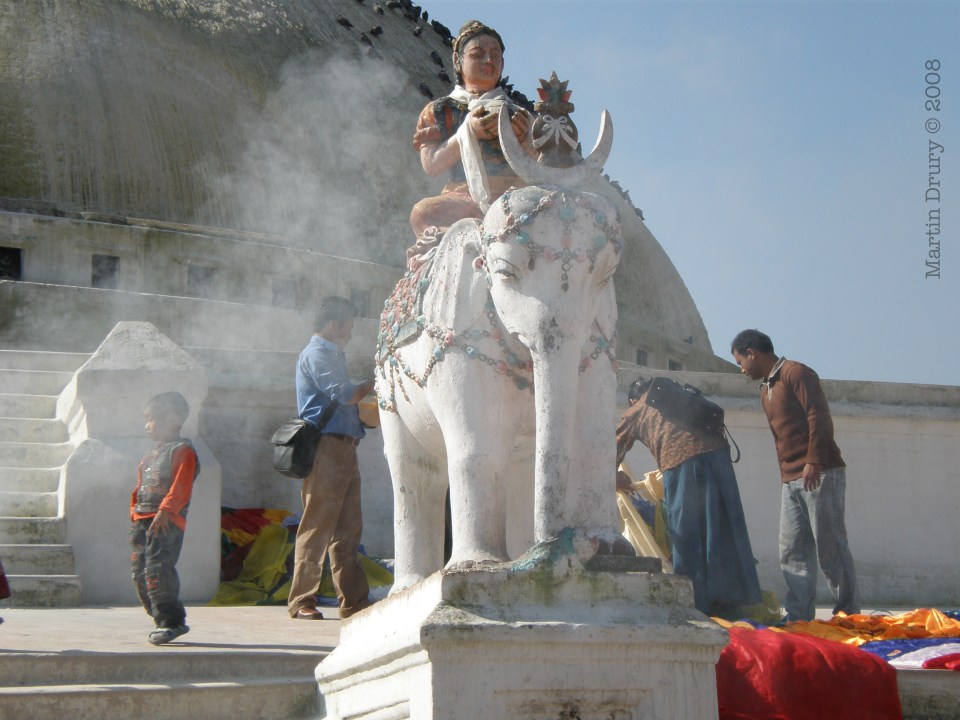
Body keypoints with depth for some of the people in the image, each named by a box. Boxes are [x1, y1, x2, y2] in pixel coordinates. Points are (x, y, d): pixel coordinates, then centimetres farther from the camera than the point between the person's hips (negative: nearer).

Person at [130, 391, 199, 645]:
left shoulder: (182, 451, -6)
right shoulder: (152, 454, 23)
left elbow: (180, 487, -16)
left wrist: (165, 512, -24)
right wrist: (135, 512, 16)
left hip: (166, 523, -10)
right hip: (142, 522, 10)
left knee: (157, 570, -17)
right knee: (140, 573, 8)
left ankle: (170, 621, -13)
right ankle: (166, 620, 16)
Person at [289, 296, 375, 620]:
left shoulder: (333, 355, 25)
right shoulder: (316, 354, -6)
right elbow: (344, 394, -15)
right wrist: (376, 382, -2)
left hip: (344, 449, 10)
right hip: (325, 447, -10)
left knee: (348, 530, 7)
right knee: (317, 527, -8)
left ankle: (354, 600, 8)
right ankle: (301, 601, -4)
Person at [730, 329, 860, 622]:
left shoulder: (796, 373, -6)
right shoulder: (766, 390, 22)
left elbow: (819, 418, -15)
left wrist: (813, 461, -23)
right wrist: (786, 475, 17)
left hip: (821, 474, -9)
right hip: (790, 481, 9)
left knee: (830, 547, -6)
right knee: (792, 552, 2)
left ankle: (849, 615, -1)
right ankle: (799, 617, 1)